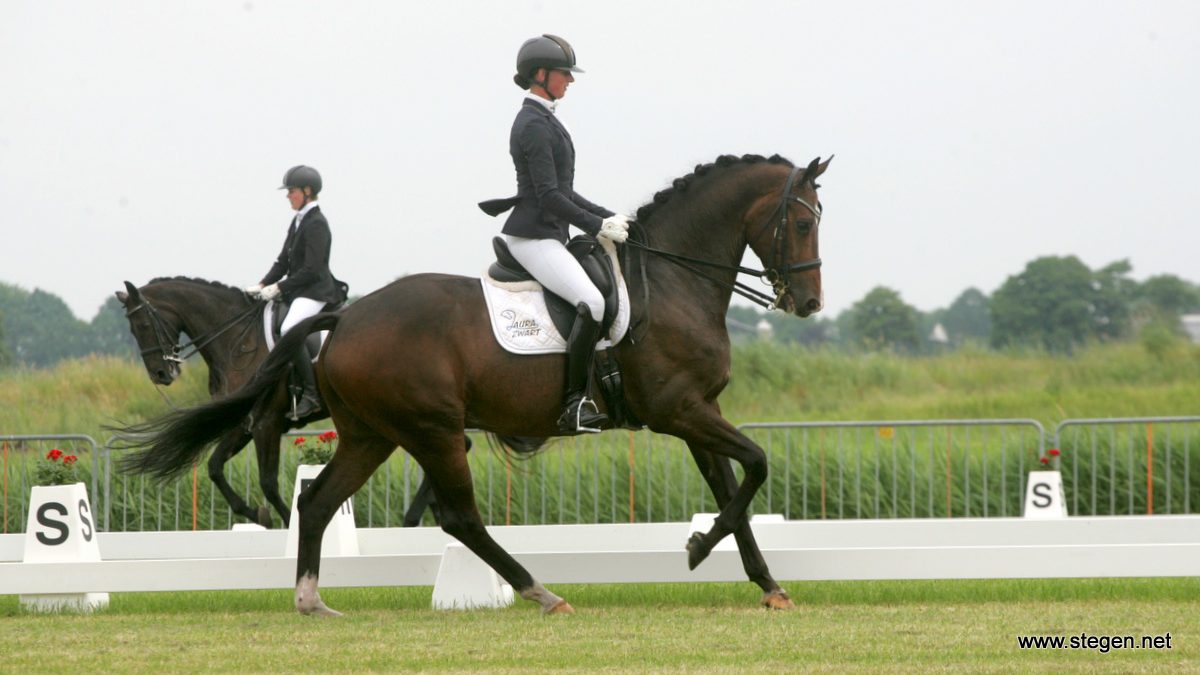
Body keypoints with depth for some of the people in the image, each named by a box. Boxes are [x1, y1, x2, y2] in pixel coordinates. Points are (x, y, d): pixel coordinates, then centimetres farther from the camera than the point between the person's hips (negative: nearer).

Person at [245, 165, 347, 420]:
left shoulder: (316, 224, -13)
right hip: (298, 291, 11)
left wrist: (279, 288, -17)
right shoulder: (298, 222, 16)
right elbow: (283, 262, 19)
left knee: (289, 330, -33)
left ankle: (310, 394, -30)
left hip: (316, 292, -11)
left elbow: (311, 270, -19)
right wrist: (263, 285, 6)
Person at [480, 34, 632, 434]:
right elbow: (549, 197, -19)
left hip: (548, 235, 11)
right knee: (592, 302, -25)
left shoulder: (544, 122, 18)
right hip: (534, 236, -11)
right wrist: (599, 226, -17)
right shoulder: (535, 125, -14)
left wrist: (608, 218, 14)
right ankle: (574, 404, -27)